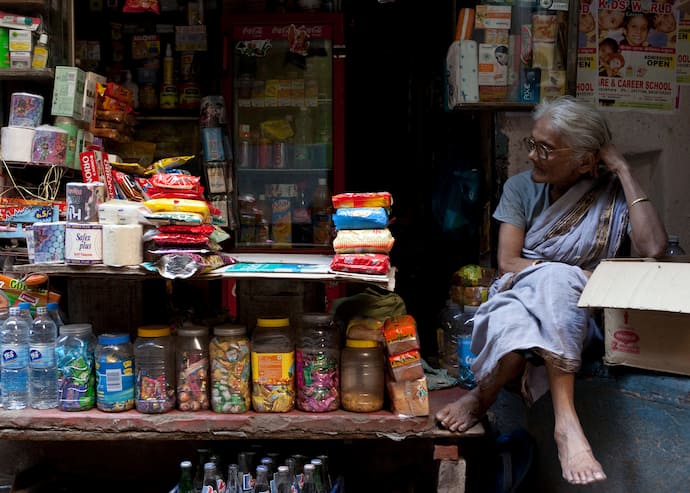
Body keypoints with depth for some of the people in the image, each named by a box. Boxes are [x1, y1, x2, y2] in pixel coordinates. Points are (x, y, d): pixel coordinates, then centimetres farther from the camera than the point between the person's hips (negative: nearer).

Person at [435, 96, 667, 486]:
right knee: (516, 328, -38)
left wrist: (624, 171, -12)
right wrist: (582, 275, -15)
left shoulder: (612, 193, 0)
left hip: (578, 316, -1)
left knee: (554, 283, -38)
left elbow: (653, 248, -20)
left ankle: (483, 395, -35)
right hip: (520, 298, 1)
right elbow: (507, 263, -4)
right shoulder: (522, 188, 6)